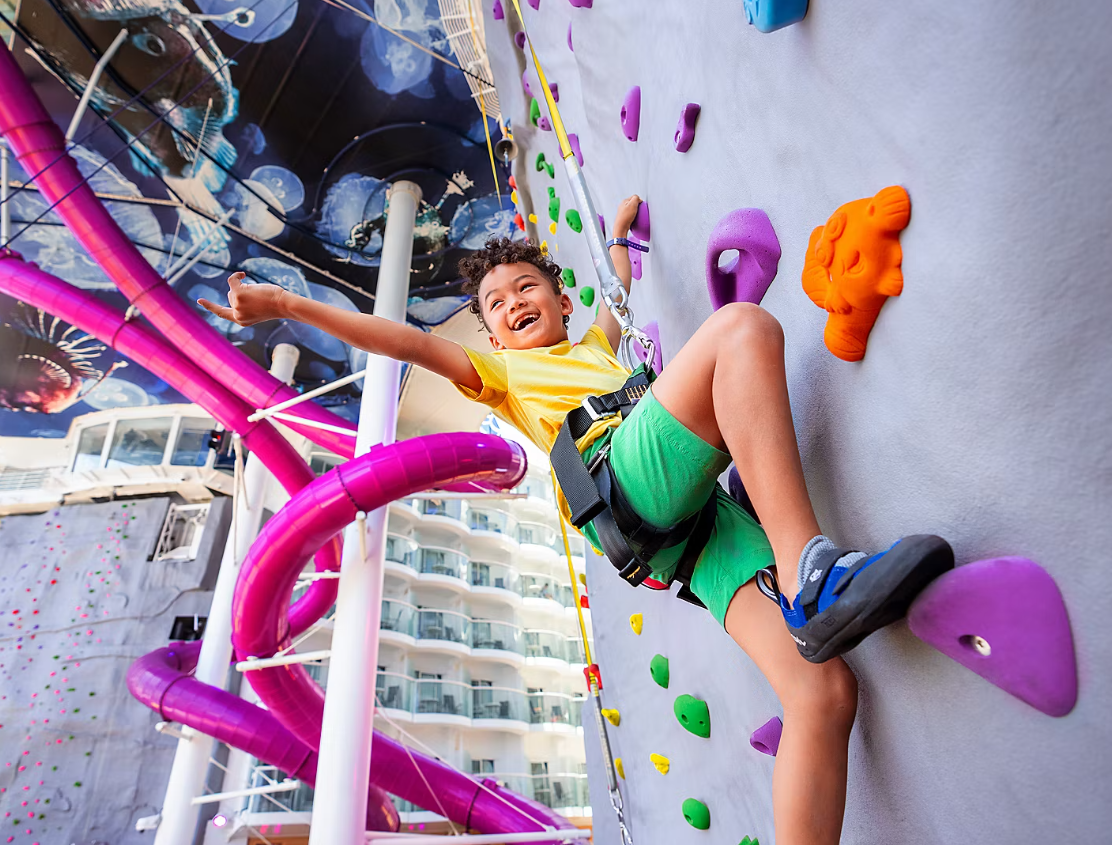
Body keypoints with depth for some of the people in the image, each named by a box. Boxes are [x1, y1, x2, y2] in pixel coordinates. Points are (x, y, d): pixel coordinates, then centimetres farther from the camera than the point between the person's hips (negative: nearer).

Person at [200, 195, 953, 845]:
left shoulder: (598, 347, 41)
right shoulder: (503, 371, 26)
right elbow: (408, 340, 18)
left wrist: (619, 227, 65)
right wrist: (287, 305, 14)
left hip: (711, 506, 5)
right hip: (626, 480, -5)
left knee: (825, 691, -13)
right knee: (744, 325, -21)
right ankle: (808, 572, -31)